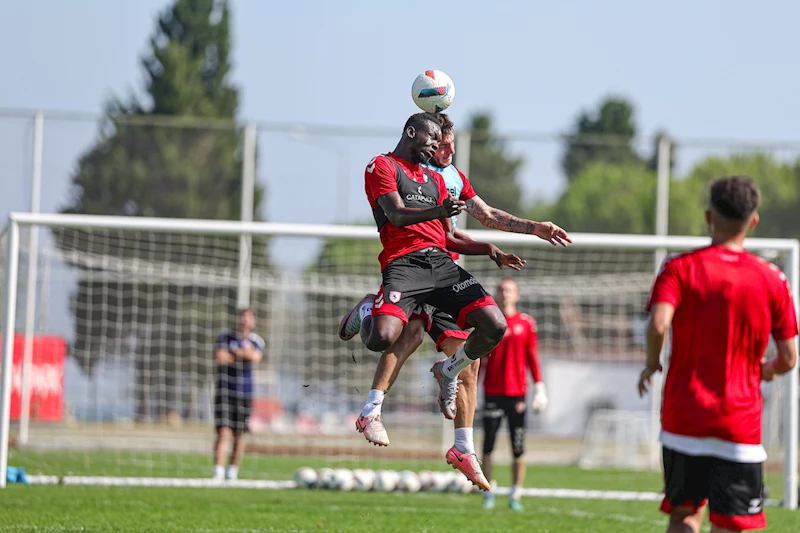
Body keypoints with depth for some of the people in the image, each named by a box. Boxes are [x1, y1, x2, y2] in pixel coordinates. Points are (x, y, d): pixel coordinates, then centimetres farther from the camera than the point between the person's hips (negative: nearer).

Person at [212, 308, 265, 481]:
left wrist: (235, 353, -14)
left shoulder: (257, 341, 5)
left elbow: (256, 357, -15)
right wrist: (244, 355, -8)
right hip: (225, 390, -3)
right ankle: (218, 473, -15)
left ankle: (233, 473, 19)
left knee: (239, 436, 7)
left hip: (245, 393, 3)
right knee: (223, 433, -13)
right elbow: (220, 358, -16)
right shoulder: (225, 336, -1)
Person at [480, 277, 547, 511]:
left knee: (518, 449, -1)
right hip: (492, 392, 0)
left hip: (517, 393, 0)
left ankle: (515, 496, 6)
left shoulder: (526, 323, 6)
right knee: (488, 446, -1)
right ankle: (488, 493, 6)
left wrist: (539, 387, 3)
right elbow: (479, 358, 9)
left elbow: (532, 358, 8)